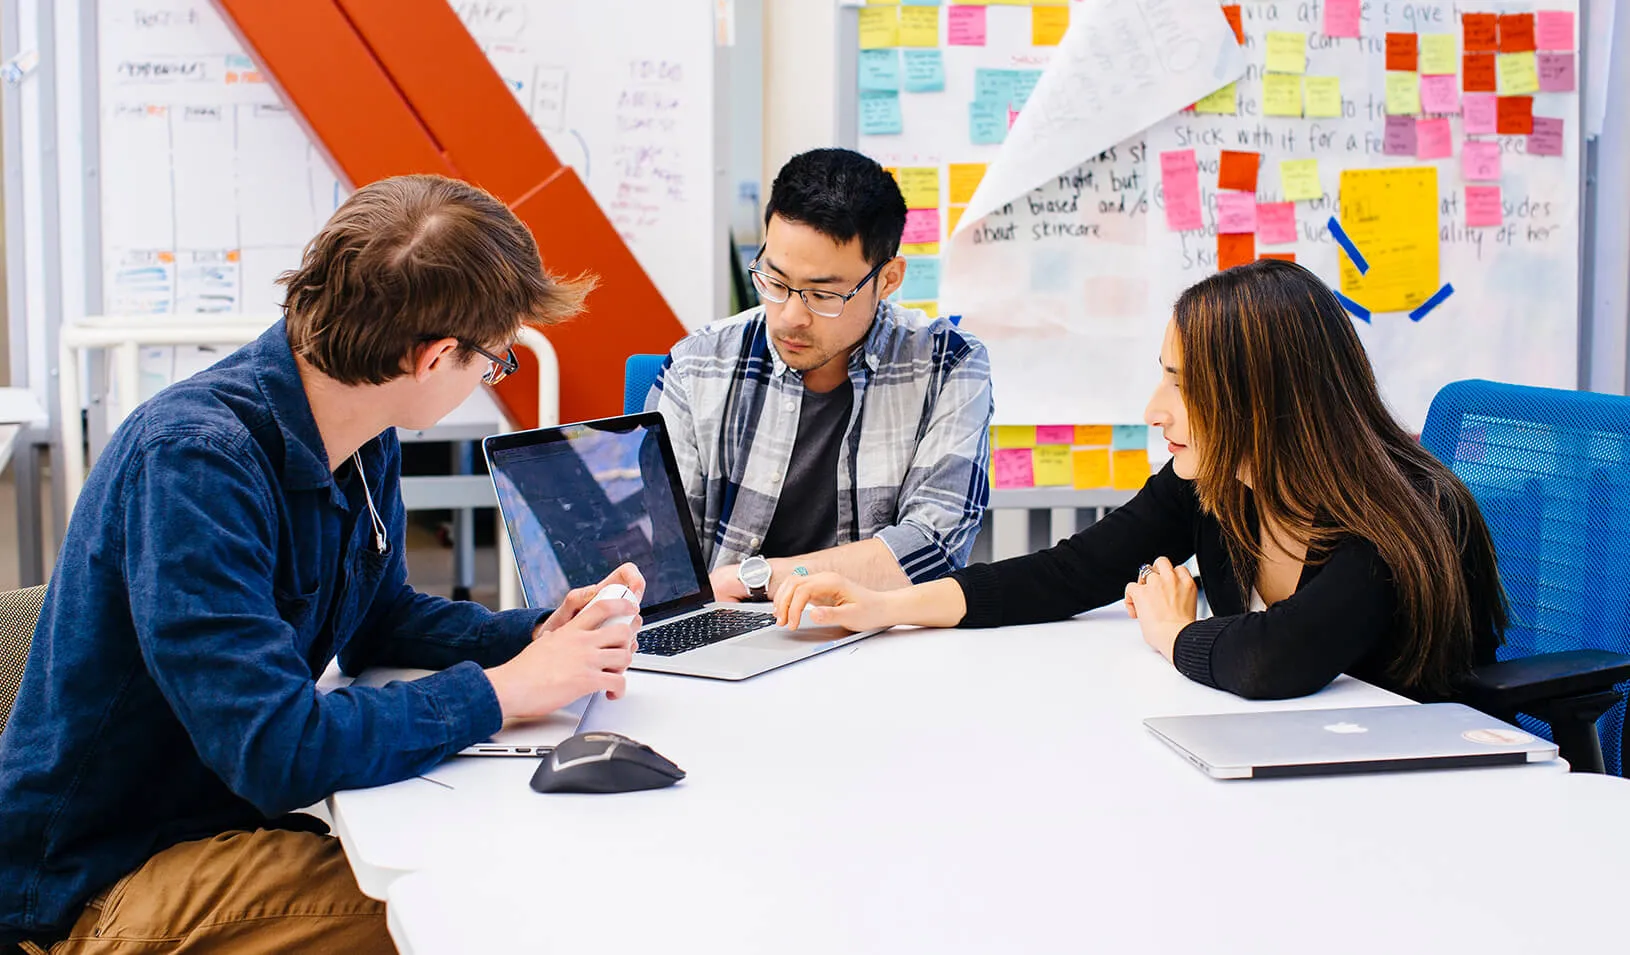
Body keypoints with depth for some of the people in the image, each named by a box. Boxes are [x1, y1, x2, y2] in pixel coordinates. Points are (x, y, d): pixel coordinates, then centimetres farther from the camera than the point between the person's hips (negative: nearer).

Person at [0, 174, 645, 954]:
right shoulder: (194, 459, -27)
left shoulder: (369, 447, 0)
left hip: (232, 816, 8)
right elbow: (278, 751, -32)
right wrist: (501, 692, -21)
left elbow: (379, 616, 17)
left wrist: (535, 636, -1)